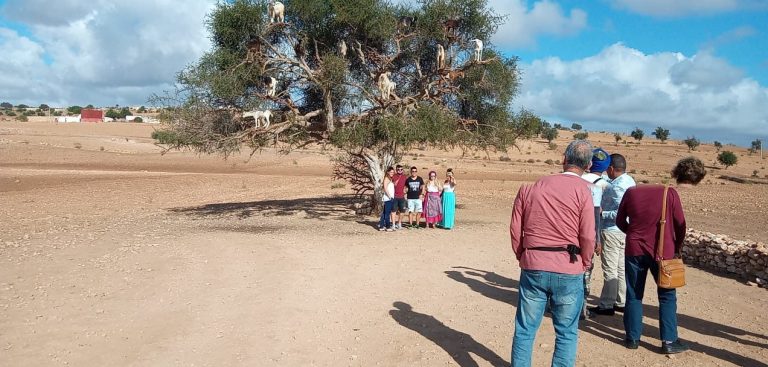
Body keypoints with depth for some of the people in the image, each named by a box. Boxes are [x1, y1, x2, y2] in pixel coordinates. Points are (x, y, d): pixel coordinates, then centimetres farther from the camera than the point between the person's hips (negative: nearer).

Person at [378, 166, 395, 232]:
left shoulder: (390, 179, 18)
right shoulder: (386, 179, -9)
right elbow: (385, 188, -17)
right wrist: (389, 196, -17)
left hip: (390, 198, 9)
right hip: (387, 199, -9)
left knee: (384, 213, 11)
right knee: (387, 213, -6)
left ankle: (381, 226, 15)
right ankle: (387, 227, -4)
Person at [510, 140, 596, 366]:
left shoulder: (530, 188, 4)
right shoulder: (582, 190, -7)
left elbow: (515, 229, 5)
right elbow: (588, 236, -8)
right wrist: (584, 265, 7)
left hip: (533, 268, 3)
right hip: (568, 271, -2)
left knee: (525, 329, 12)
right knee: (566, 333, 12)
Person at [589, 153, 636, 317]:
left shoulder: (616, 186, -21)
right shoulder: (629, 181, 10)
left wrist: (601, 214, -19)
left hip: (612, 231, -10)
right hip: (625, 231, 10)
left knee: (610, 269, -3)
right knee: (622, 268, 16)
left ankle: (607, 306, 4)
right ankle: (622, 302, 25)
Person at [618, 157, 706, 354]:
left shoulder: (631, 192, 0)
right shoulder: (670, 193, -10)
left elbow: (620, 221, 6)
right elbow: (680, 224, -4)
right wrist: (677, 249, 11)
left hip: (634, 250, 3)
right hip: (662, 252, -2)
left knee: (634, 295, 12)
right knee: (667, 297, 10)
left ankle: (633, 337, 18)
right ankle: (669, 341, 12)